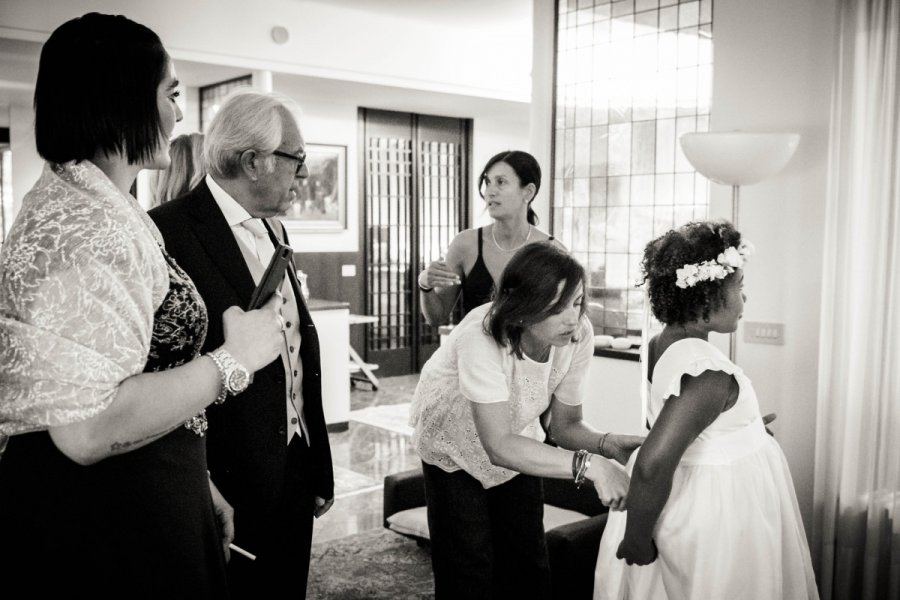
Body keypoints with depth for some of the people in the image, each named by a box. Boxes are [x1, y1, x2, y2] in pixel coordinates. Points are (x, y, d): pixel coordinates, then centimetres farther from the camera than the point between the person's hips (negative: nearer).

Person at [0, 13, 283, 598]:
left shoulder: (88, 203, 10)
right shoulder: (86, 228, -22)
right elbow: (87, 427, -30)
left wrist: (197, 482, 15)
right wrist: (233, 358, -20)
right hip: (105, 526, -9)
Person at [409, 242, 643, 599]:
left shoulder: (578, 334, -25)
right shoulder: (481, 338, -39)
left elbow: (566, 425, -15)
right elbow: (499, 446, -42)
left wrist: (608, 445, -35)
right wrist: (588, 465, -50)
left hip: (515, 440, 4)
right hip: (454, 443, -4)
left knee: (528, 562, 7)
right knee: (468, 571, -1)